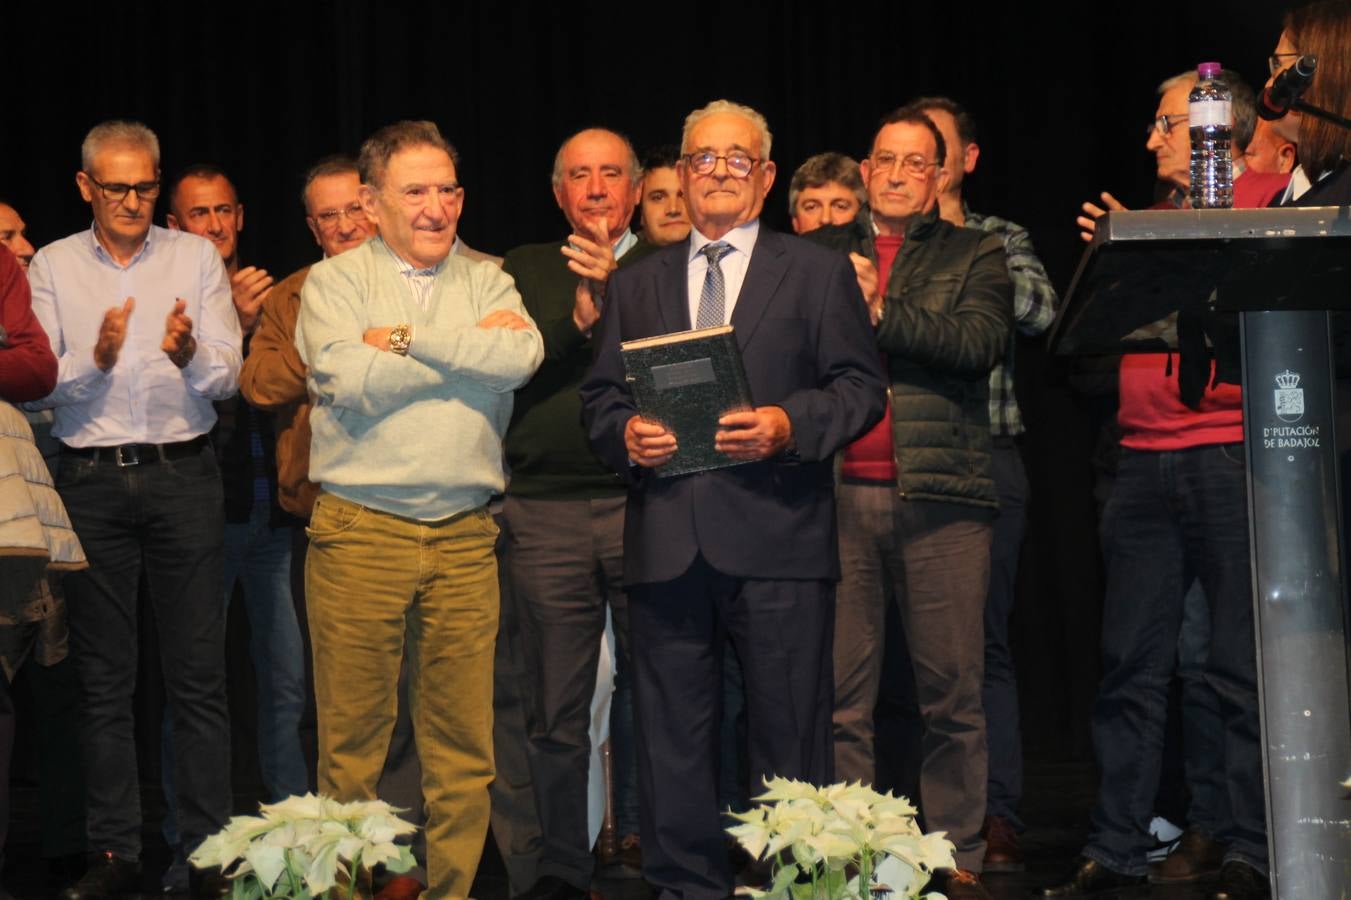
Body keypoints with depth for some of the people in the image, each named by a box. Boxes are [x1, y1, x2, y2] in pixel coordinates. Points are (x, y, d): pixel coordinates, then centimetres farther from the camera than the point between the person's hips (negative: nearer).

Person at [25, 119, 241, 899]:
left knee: (200, 673, -2)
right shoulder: (53, 267, 8)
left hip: (184, 475, -1)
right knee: (105, 675, 5)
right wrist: (94, 359, -18)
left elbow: (228, 378, 0)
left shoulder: (196, 258, 6)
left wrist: (192, 355, -21)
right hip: (93, 480, 1)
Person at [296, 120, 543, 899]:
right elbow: (351, 381, -12)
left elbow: (524, 355, -7)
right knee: (353, 739, 0)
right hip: (361, 533, -2)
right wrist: (472, 346, -5)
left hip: (464, 534, 3)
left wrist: (407, 338, -8)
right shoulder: (335, 282, 5)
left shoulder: (487, 281, 13)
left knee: (464, 742, 4)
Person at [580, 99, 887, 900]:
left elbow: (862, 388, 2)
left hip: (777, 536, -3)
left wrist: (789, 425, -15)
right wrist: (625, 434, -6)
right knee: (673, 736, 5)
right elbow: (600, 397, 16)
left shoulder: (819, 273, 10)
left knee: (790, 734, 0)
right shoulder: (636, 285, 19)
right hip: (667, 542, 3)